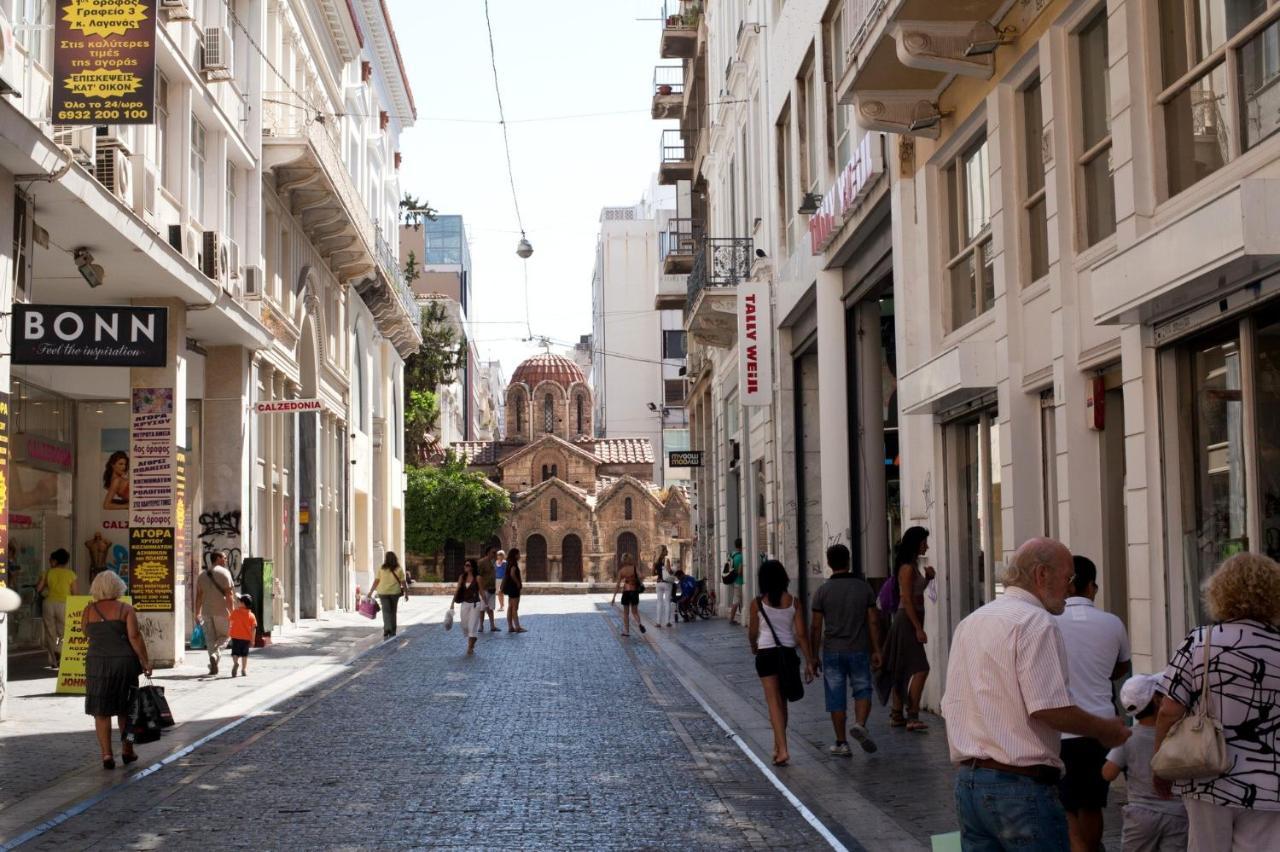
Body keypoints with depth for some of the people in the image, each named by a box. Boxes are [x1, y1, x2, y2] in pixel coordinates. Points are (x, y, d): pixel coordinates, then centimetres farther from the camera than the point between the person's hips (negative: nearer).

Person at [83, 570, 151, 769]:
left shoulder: (89, 610, 2)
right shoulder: (126, 609, -3)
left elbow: (86, 635, 14)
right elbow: (134, 637, -10)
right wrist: (145, 661, -6)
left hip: (97, 662, 0)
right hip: (124, 662, 0)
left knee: (101, 712, 5)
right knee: (126, 709, 15)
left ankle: (107, 754, -2)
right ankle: (127, 751, 22)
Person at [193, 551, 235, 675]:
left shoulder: (202, 574, 12)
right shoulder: (224, 572, -5)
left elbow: (198, 595, 12)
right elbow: (229, 595, -10)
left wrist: (197, 614, 17)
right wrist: (232, 613, -9)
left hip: (206, 611, 4)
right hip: (221, 610, -4)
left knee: (210, 639, 9)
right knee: (224, 636, 10)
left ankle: (213, 667, 3)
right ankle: (214, 655, -15)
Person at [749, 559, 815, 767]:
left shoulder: (757, 603, -8)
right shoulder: (792, 601, -2)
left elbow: (752, 633, 1)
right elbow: (801, 634, -4)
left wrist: (754, 647, 23)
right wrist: (809, 661, 1)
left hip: (766, 654, -3)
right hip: (788, 652, 3)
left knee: (774, 701, -3)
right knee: (782, 701, 18)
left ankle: (783, 749, -15)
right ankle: (778, 745, 28)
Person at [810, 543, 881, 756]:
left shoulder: (822, 591, -5)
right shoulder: (864, 588, -1)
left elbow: (816, 627, -4)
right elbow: (872, 622, -1)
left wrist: (814, 655, 4)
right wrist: (876, 650, 6)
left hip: (832, 651, 0)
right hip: (859, 650, 0)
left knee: (836, 698, 6)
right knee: (862, 691, 13)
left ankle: (841, 743, 10)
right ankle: (859, 724, -12)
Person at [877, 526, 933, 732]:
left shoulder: (913, 566, 15)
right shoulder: (907, 568, -15)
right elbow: (907, 600, -19)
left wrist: (927, 578, 8)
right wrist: (918, 628, -21)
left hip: (909, 621, 10)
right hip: (907, 621, -10)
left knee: (901, 670, 11)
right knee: (920, 668, -15)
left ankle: (897, 715, 15)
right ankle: (912, 716, -17)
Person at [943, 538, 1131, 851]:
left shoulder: (968, 623, 15)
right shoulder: (1036, 622, -11)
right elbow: (1049, 708, -18)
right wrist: (1106, 730, -4)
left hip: (966, 781, 8)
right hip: (1021, 785, -8)